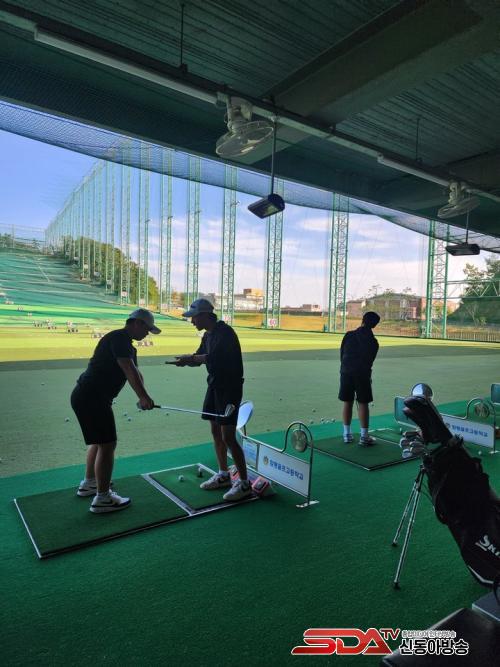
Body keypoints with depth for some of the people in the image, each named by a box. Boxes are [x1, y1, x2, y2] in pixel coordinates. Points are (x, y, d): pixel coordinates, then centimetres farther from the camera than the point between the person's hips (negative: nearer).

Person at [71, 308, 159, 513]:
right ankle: (102, 498, 2)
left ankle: (89, 484, 39)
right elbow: (129, 370, -27)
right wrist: (144, 396, -31)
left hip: (85, 396, 11)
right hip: (92, 398, -11)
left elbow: (135, 373, 11)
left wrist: (142, 397, -3)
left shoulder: (126, 344, 18)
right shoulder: (119, 338, -15)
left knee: (99, 441, 23)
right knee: (107, 444, -6)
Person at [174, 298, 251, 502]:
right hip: (214, 384, 9)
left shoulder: (224, 332, -18)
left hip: (230, 387, -9)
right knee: (215, 431, 14)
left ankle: (244, 483, 3)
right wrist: (185, 361, -5)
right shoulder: (208, 335, 11)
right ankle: (223, 475, 29)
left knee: (228, 436, -9)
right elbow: (200, 358, 15)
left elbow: (213, 357, -29)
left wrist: (191, 357, -17)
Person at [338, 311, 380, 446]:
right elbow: (369, 361, 4)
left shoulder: (349, 335, 2)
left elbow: (342, 354, 6)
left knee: (347, 402, 8)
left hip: (346, 372, 3)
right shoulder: (373, 341, -2)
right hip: (362, 374, -2)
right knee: (363, 404, 2)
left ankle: (347, 434, 14)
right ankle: (364, 436, 4)